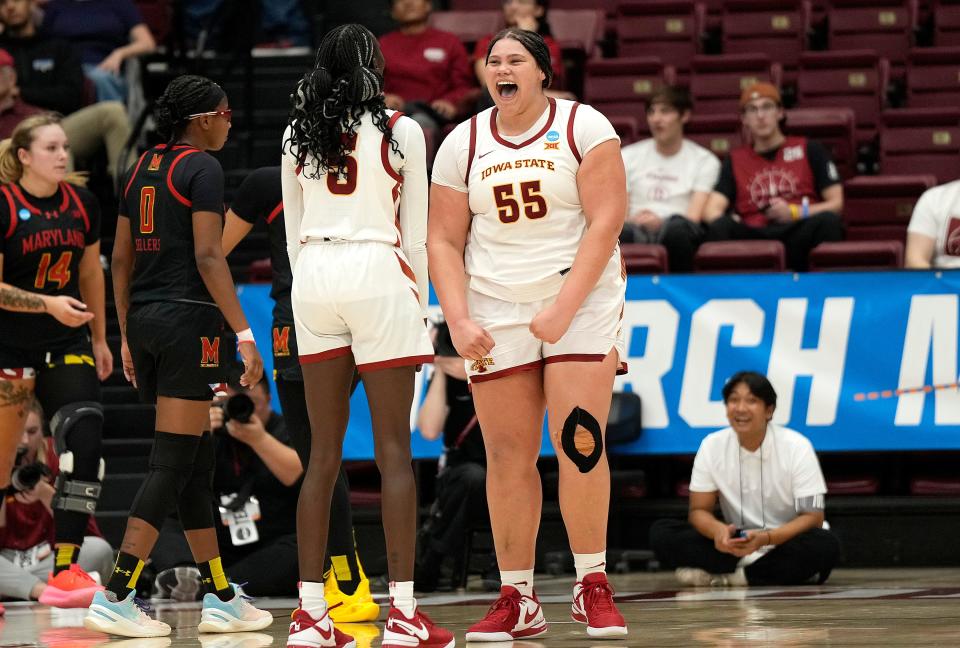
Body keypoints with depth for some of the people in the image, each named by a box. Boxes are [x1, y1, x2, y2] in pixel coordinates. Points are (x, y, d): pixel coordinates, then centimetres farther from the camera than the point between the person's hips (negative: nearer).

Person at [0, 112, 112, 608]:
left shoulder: (82, 205, 4)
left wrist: (100, 340, 17)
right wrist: (49, 304, -24)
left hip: (67, 344, 4)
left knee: (84, 443, -15)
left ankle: (65, 573, -14)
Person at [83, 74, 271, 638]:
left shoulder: (143, 168, 15)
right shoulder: (203, 168, -8)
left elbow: (121, 258, 16)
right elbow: (208, 257, -16)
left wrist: (127, 337, 22)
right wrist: (244, 334, -16)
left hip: (145, 317, 9)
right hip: (188, 317, -9)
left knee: (198, 459, 14)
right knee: (173, 464, -7)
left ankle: (220, 596, 17)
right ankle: (116, 596, -14)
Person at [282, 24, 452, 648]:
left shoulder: (299, 135, 9)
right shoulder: (401, 132, -2)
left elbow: (293, 231, 13)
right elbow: (417, 233, 0)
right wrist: (421, 303, 9)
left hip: (314, 277, 4)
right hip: (379, 277, -4)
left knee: (324, 452, 7)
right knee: (394, 451, -3)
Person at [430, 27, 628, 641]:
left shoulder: (583, 127, -4)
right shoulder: (462, 144, 6)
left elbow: (606, 221, -10)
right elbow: (444, 240, 7)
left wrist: (563, 309, -16)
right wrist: (459, 320, -7)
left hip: (582, 301, -3)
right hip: (496, 310, 3)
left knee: (580, 442, -13)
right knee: (508, 453, 0)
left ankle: (593, 589, -2)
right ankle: (517, 601, 4)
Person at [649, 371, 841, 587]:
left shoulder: (797, 447, -12)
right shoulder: (712, 446, -4)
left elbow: (812, 518, -14)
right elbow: (699, 510, -2)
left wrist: (766, 538, -32)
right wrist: (718, 530, -28)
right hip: (738, 544, 3)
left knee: (824, 545, -36)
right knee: (661, 532, -18)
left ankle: (718, 576, -30)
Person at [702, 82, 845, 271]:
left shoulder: (809, 149, 18)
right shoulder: (735, 160, 23)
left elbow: (836, 204, 10)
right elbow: (711, 211, 10)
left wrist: (795, 212, -8)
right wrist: (730, 226, -14)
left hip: (800, 234, -1)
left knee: (827, 221, -34)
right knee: (720, 228, -31)